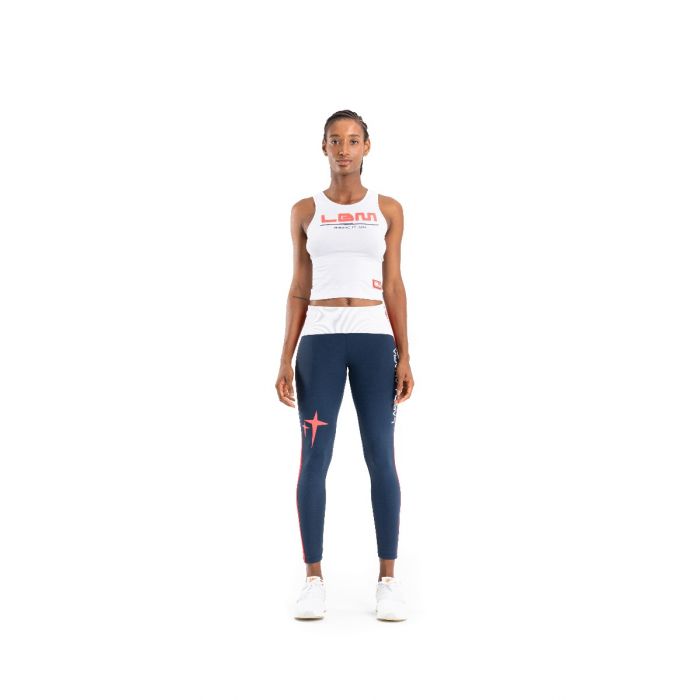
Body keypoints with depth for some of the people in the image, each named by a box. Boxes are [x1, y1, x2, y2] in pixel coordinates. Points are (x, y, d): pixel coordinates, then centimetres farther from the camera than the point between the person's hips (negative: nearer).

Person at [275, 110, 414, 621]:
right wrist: (286, 357, 1)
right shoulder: (305, 212, 8)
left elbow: (393, 285, 7)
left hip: (374, 339, 0)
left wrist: (404, 356, 1)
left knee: (382, 458, 0)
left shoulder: (389, 210, 9)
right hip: (320, 340, 0)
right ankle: (314, 579, 8)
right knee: (314, 459, -2)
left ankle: (389, 578, 9)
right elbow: (299, 288, 8)